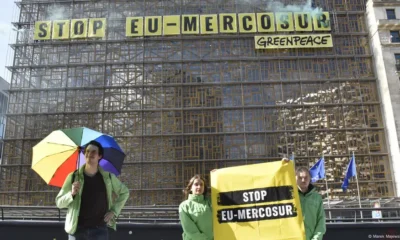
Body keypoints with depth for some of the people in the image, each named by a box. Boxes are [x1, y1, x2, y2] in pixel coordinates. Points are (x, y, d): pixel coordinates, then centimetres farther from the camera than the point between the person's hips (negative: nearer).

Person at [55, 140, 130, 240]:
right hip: (77, 229, 0)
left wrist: (114, 211, 5)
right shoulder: (73, 176, -2)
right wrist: (72, 194, -19)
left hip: (100, 229, 1)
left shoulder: (108, 177, 1)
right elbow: (59, 202, 1)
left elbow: (124, 192, 16)